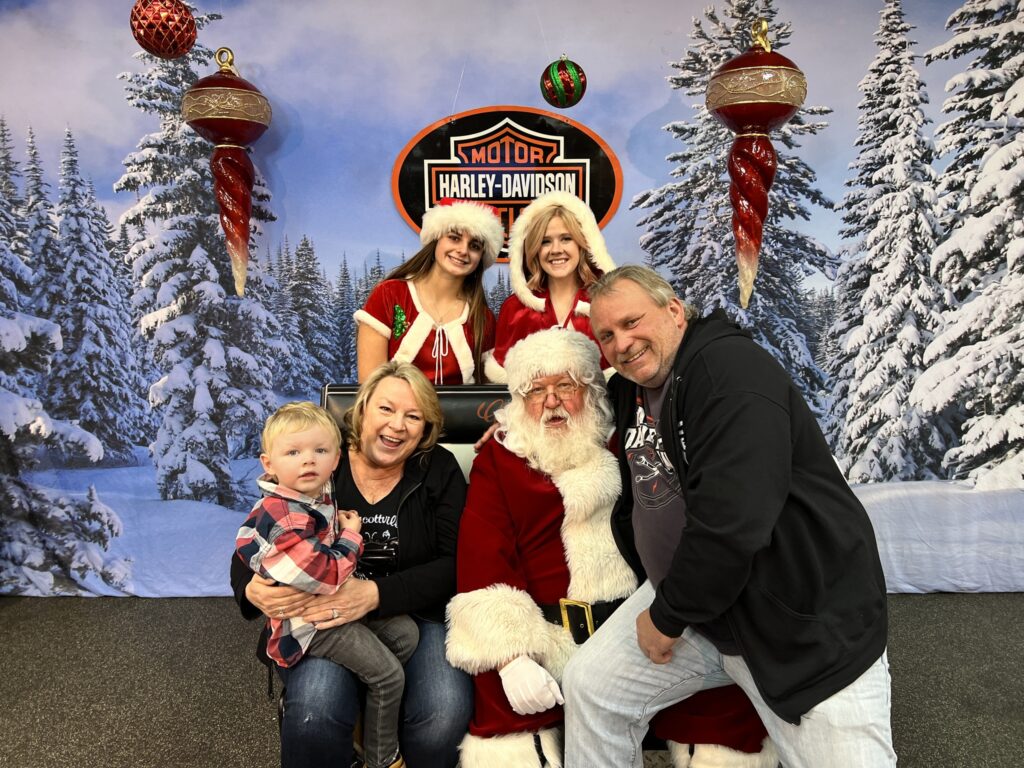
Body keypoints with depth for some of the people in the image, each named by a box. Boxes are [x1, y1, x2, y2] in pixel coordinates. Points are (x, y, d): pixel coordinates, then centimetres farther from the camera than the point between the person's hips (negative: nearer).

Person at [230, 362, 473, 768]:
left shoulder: (441, 471, 2)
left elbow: (453, 565, -8)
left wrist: (375, 595, -23)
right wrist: (253, 590, -19)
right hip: (319, 620, 0)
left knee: (444, 712, -26)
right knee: (315, 712, -30)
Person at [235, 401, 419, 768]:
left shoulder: (320, 497, 0)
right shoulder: (286, 519, -29)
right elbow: (324, 576, -29)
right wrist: (352, 537, -15)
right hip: (311, 620, -9)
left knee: (406, 632, 11)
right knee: (387, 675, -5)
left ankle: (364, 709, 23)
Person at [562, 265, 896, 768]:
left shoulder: (730, 368, -22)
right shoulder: (630, 390, 6)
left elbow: (731, 522, -30)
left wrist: (667, 616, -18)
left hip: (805, 621, -7)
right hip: (689, 592, 7)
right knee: (589, 686, 4)